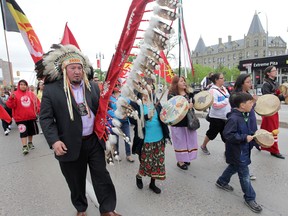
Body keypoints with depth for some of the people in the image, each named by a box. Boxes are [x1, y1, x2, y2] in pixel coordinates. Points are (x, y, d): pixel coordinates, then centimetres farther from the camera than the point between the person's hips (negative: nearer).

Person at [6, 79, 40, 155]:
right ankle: (24, 147, -2)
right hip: (20, 118, -4)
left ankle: (30, 143, 35)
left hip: (31, 117, 4)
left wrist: (38, 110, -3)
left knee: (31, 131, 16)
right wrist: (11, 98, -29)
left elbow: (37, 102, 10)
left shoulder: (31, 94, 4)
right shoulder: (15, 94, -5)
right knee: (23, 132, -8)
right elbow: (10, 105, -12)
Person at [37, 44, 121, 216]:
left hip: (94, 141, 3)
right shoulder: (51, 90, -7)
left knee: (102, 176, 11)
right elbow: (46, 118, -8)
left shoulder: (93, 87, 4)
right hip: (70, 145, -2)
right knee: (76, 180, 17)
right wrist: (54, 140, -18)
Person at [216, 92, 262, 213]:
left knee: (234, 167, 26)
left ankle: (222, 182, 46)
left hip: (243, 150, 10)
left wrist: (253, 135, 1)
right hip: (237, 152, -10)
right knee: (244, 175, 4)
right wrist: (245, 138, -26)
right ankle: (250, 198, 23)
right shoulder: (234, 118, -27)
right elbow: (227, 135, -29)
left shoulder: (245, 116, 3)